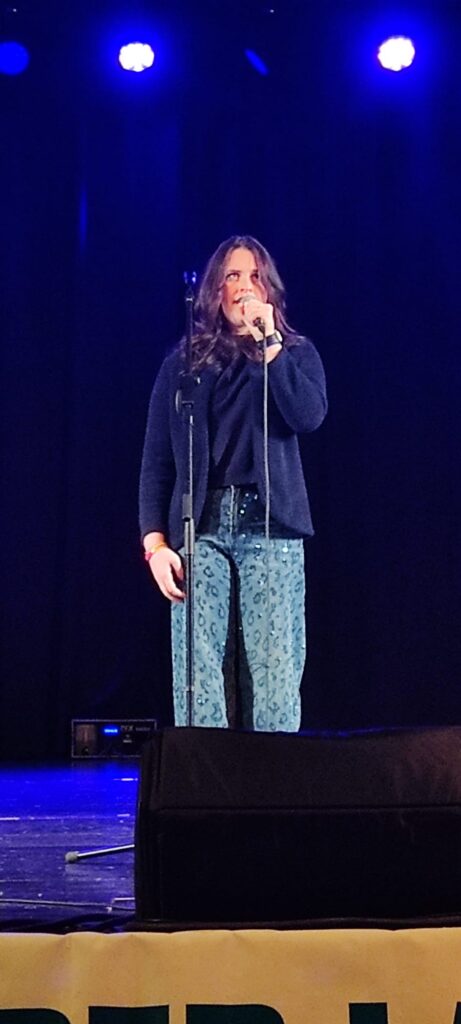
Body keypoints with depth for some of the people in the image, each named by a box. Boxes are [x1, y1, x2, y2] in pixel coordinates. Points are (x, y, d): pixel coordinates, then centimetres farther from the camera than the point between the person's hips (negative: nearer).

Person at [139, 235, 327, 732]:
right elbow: (156, 460, 10)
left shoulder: (295, 353, 13)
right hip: (201, 528, 1)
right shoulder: (184, 363, 14)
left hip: (270, 528, 0)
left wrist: (269, 343, -6)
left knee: (274, 680, -6)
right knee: (198, 682, -6)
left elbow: (309, 416, -8)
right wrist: (155, 541, -1)